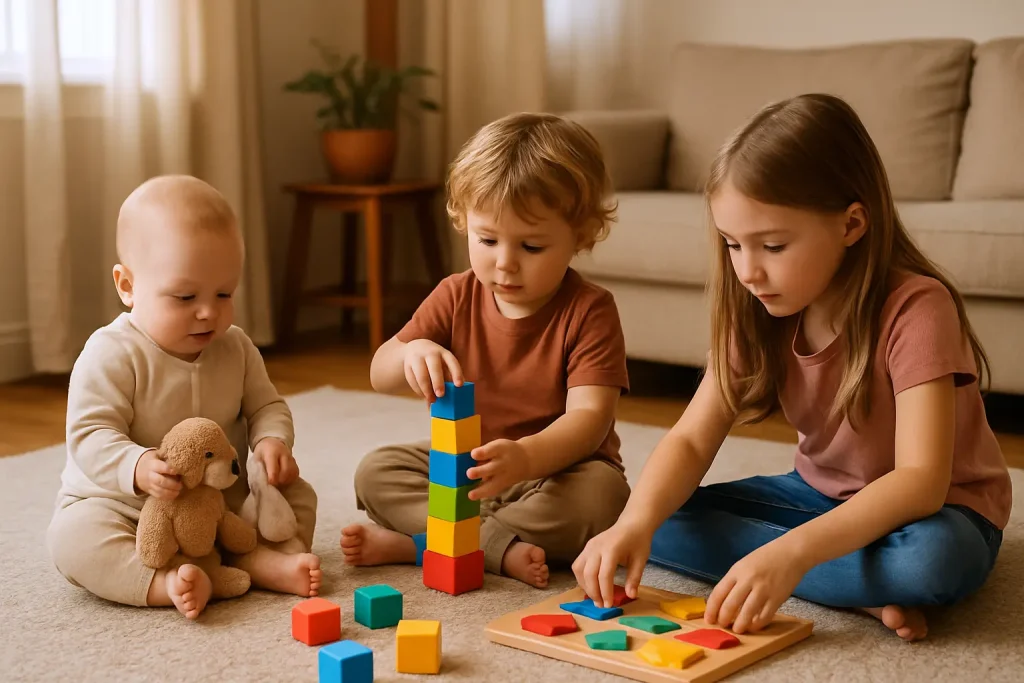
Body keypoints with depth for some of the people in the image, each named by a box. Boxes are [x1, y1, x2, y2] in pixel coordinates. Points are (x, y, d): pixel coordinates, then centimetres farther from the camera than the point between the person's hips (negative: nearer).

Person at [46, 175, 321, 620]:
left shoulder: (236, 348, -1)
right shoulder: (111, 355, -18)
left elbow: (266, 407, 8)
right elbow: (90, 435, -22)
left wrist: (272, 442, -17)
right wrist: (138, 468, -43)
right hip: (124, 506, -5)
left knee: (298, 494, -4)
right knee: (73, 534, -32)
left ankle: (260, 559, -28)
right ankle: (163, 584, -45)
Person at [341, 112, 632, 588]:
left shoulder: (588, 312, -15)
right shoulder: (457, 297, -2)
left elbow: (589, 416, -26)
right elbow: (379, 375, -4)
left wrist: (525, 456, -48)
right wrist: (412, 352, -30)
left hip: (555, 471, -4)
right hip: (462, 472, 4)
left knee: (600, 493, -35)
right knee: (375, 472, -14)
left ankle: (413, 543, -29)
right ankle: (503, 551, -30)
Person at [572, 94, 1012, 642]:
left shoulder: (915, 309, -26)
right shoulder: (757, 314, -7)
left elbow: (921, 480, -35)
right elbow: (691, 439, -12)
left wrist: (793, 551, -49)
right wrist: (635, 522, -34)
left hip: (935, 509, -6)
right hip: (820, 494, 7)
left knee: (932, 556, -42)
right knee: (663, 521, -15)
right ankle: (864, 592, -18)